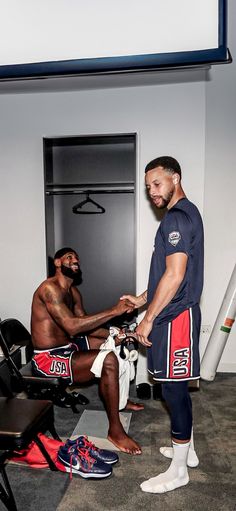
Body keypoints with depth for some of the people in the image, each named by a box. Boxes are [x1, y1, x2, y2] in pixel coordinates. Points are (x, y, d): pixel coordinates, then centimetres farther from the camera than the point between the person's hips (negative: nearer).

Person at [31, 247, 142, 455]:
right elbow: (72, 326, -31)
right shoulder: (50, 288, -21)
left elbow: (85, 324, 10)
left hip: (66, 348, 10)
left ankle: (117, 400, 30)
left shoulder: (73, 292, 10)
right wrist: (114, 311, -30)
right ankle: (115, 430, -11)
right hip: (48, 358, -10)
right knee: (108, 360, -26)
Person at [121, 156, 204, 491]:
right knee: (177, 387, 19)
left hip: (175, 317, -10)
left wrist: (148, 319, -17)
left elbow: (174, 275, -23)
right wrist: (141, 299, 20)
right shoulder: (184, 214, 16)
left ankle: (178, 471, 18)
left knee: (174, 389, 1)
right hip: (175, 312, 10)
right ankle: (186, 449, 36)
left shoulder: (178, 217, -17)